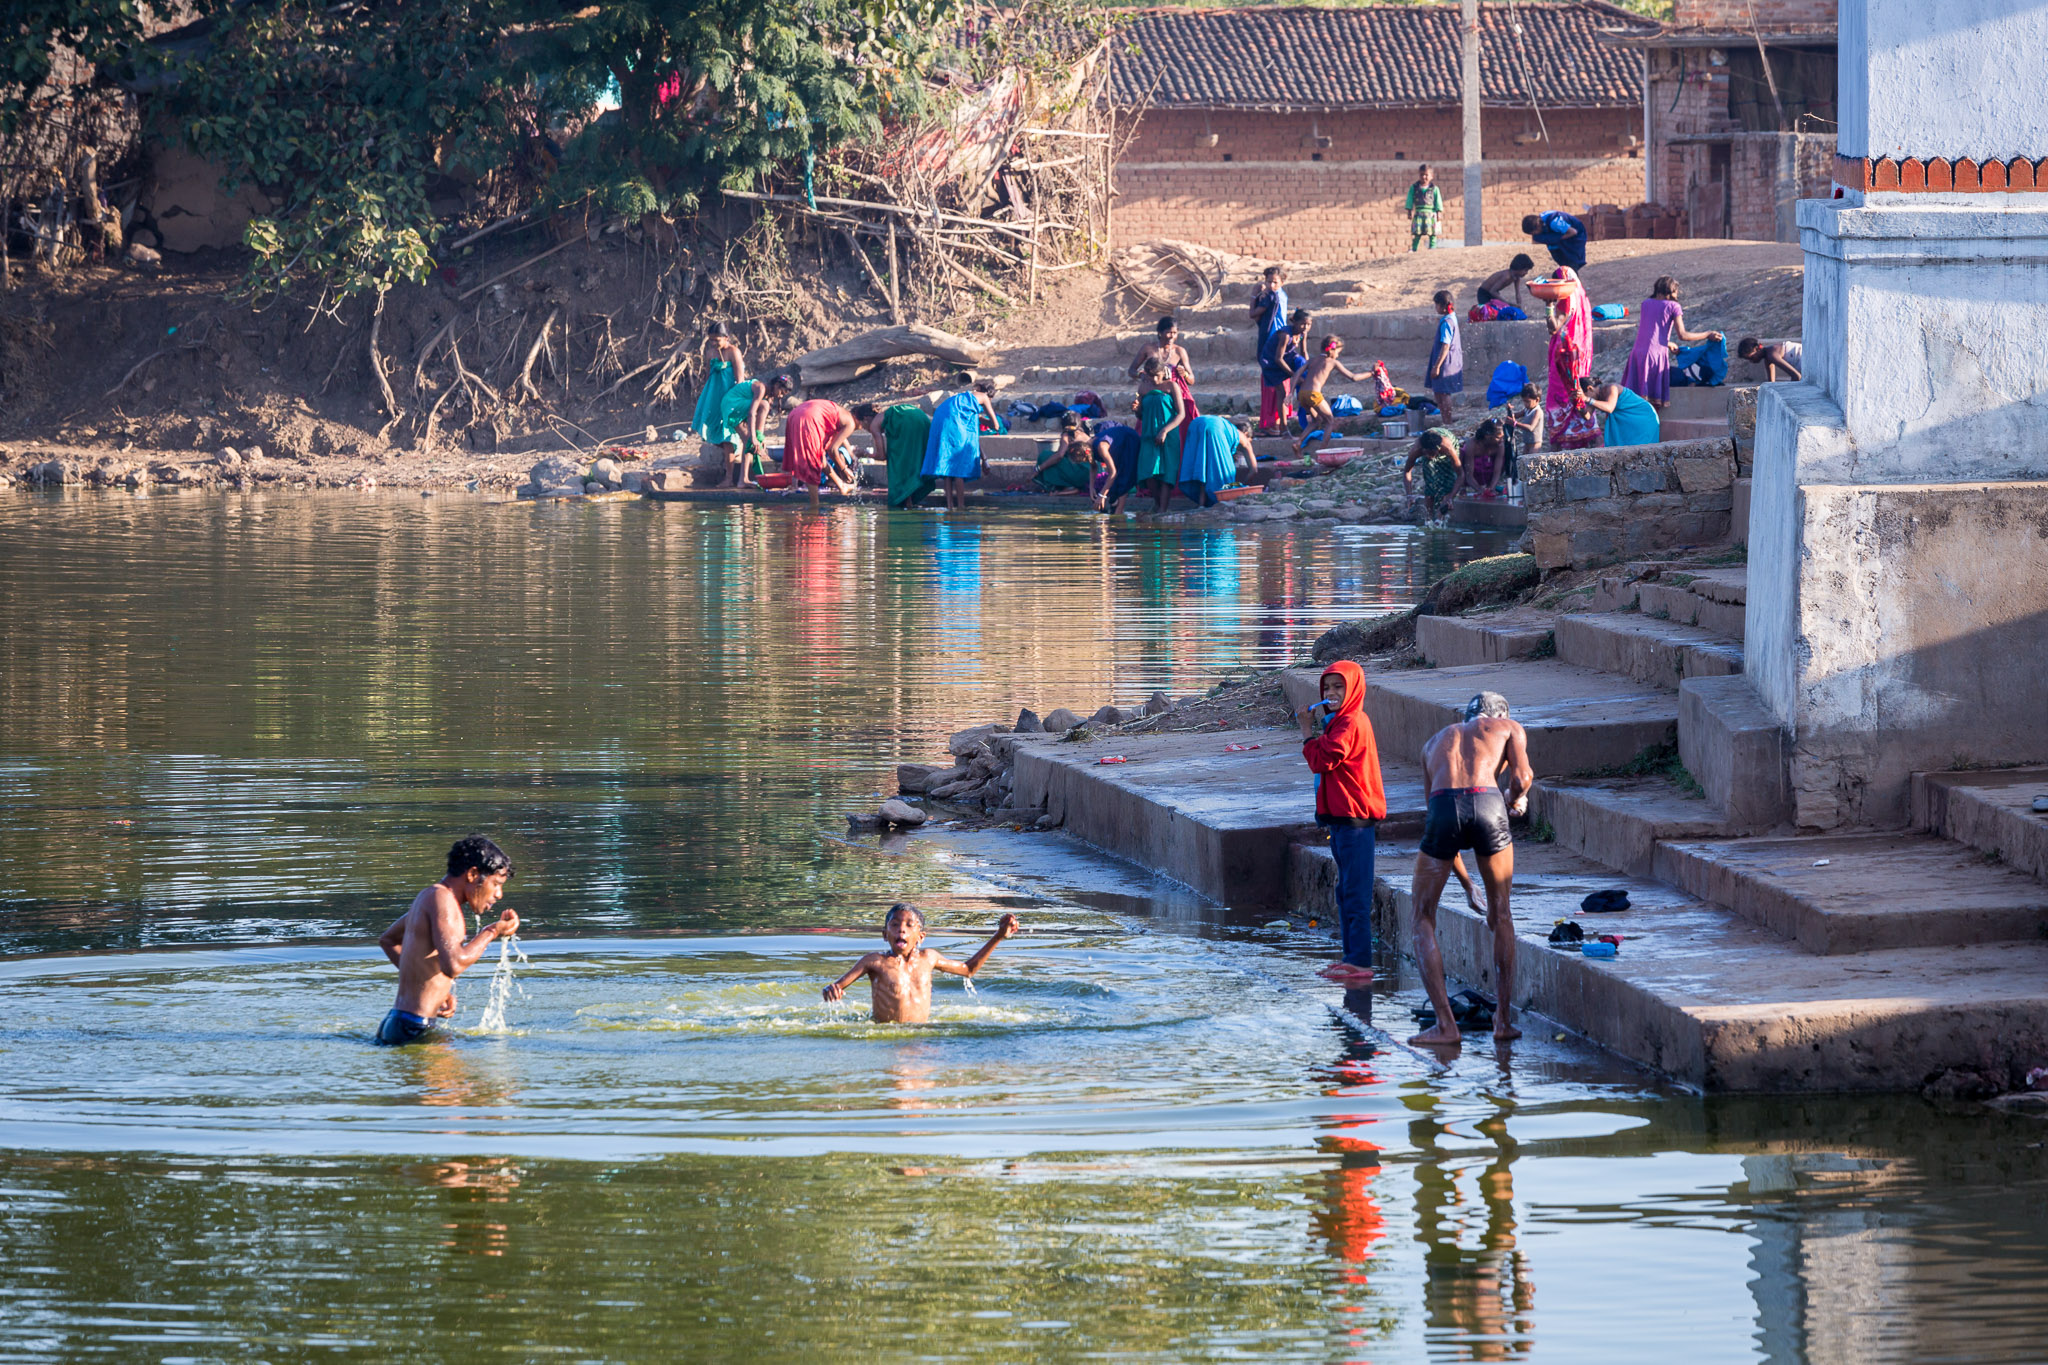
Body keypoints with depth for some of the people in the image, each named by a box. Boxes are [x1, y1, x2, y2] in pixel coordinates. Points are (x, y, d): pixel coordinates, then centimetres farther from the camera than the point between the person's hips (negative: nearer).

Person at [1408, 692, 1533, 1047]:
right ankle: (1504, 1018, 19)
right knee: (1502, 913, 21)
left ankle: (1445, 1024, 3)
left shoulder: (1437, 741, 36)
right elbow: (1521, 778, 6)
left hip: (1443, 807, 1)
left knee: (1423, 919, 14)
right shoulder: (1509, 728, 27)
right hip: (1486, 803, -1)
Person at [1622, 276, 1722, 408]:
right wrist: (1707, 335, 9)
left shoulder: (1646, 303, 17)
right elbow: (1682, 335, -2)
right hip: (1657, 353, -5)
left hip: (1638, 352, 5)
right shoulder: (1673, 306, 2)